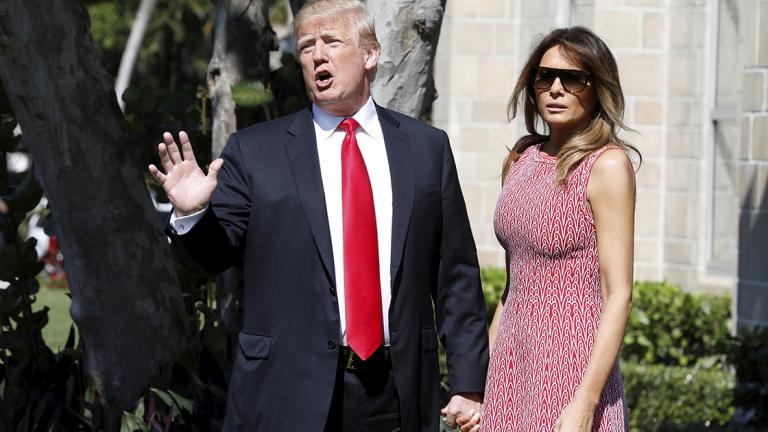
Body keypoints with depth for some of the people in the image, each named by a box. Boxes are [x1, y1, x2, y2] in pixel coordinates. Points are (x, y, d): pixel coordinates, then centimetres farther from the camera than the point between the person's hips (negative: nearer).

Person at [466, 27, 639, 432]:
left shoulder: (607, 165, -9)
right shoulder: (521, 160, 10)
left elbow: (618, 295, -13)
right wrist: (482, 381, 14)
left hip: (571, 365, -6)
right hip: (511, 362, 6)